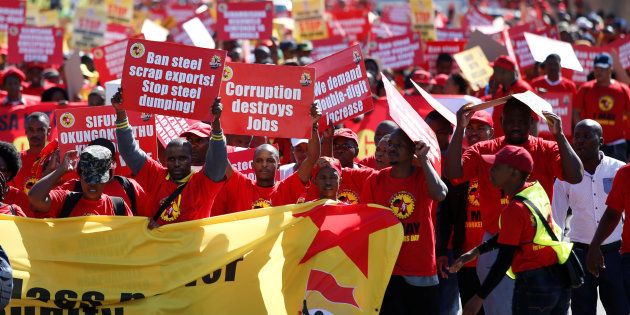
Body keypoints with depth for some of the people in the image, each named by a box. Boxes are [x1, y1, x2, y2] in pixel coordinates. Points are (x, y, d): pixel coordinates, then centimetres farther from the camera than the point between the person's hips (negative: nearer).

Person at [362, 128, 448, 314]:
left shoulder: (423, 176, 0)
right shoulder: (375, 181, 3)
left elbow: (440, 194, -23)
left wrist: (423, 159, -17)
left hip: (422, 272, -1)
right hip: (387, 272, 1)